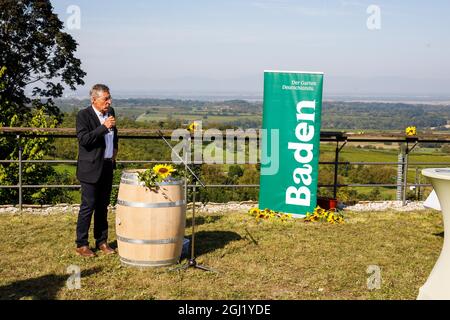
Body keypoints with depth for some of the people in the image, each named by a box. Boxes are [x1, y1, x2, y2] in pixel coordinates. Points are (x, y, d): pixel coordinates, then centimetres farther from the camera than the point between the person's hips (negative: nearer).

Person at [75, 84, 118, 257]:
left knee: (103, 206, 13)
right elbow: (84, 140, -22)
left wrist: (115, 149, 15)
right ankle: (81, 245, 7)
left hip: (107, 166, 7)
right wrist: (104, 127, -26)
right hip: (91, 168, -6)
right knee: (88, 206, -3)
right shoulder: (83, 115, -12)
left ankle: (102, 241, 22)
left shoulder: (110, 112, 9)